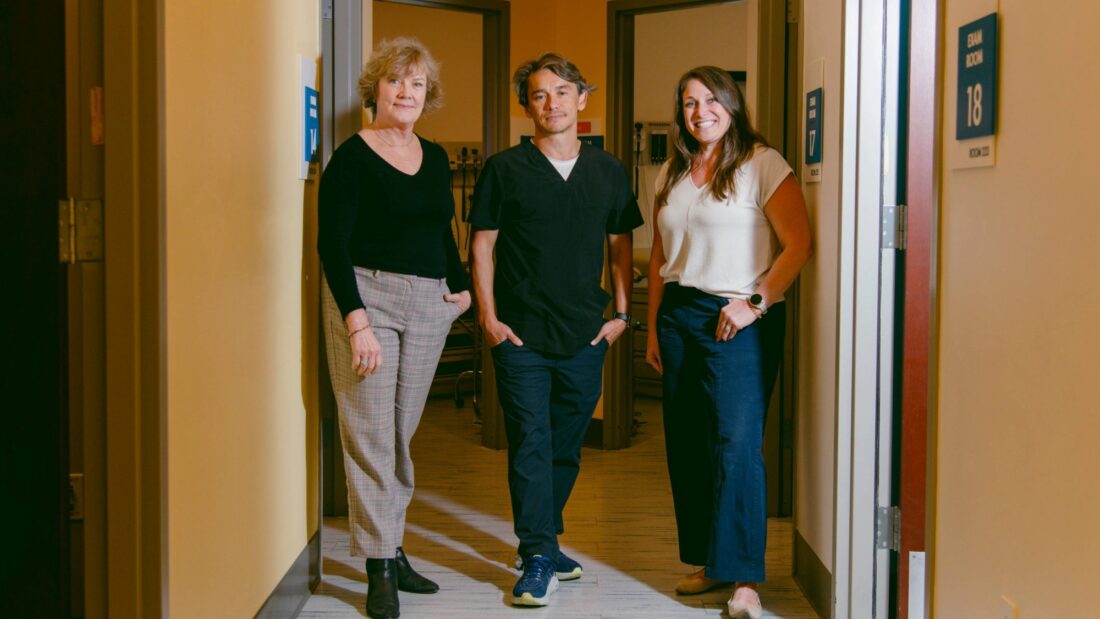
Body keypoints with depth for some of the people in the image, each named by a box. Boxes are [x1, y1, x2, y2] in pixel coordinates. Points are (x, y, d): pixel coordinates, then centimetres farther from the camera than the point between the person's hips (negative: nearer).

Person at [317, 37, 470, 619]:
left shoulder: (435, 158, 13)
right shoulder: (352, 157, -6)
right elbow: (332, 243, -11)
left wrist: (461, 286, 9)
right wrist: (357, 321, -18)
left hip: (429, 306, 6)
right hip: (368, 295, -6)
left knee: (403, 432, 11)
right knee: (371, 434, -4)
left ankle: (393, 549, 20)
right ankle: (379, 569, 3)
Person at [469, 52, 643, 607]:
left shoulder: (608, 172, 8)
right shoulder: (505, 169, -1)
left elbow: (620, 245, 14)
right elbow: (482, 245, 1)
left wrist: (621, 313, 6)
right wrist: (489, 317, -5)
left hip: (586, 335, 3)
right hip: (521, 333, -3)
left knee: (566, 447, 11)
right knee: (530, 444, -5)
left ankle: (544, 540, 26)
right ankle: (538, 558, -1)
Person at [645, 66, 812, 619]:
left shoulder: (761, 164, -5)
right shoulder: (672, 174, 14)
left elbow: (798, 244, -11)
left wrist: (754, 303, -15)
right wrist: (654, 326, 14)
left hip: (738, 321, -6)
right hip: (679, 315, 6)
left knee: (736, 443, -11)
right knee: (686, 444, 8)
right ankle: (708, 561, 20)